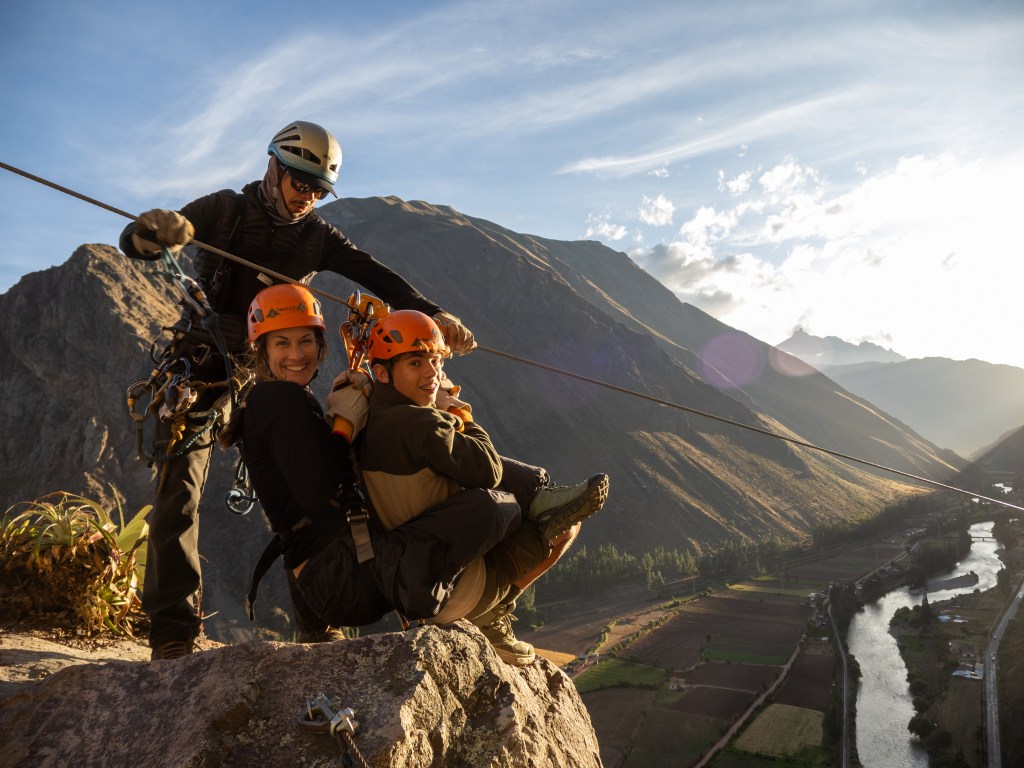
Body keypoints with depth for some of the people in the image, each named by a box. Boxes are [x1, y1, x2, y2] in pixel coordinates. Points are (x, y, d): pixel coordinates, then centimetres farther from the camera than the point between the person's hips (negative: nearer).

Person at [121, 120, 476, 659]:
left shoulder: (317, 237, 4)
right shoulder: (226, 210, -4)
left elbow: (377, 276, -9)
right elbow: (133, 241, -12)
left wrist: (432, 314, -25)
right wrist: (155, 231, -38)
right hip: (203, 370, -2)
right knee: (179, 498, -10)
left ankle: (316, 621, 6)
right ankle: (172, 634, -3)